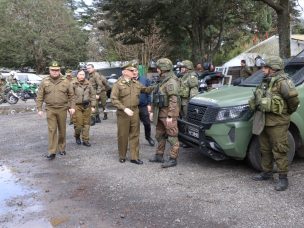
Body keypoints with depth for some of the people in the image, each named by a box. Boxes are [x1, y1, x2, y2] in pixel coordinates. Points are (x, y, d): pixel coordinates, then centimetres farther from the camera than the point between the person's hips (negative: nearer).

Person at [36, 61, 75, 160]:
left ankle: (62, 148, 27)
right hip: (50, 109, -1)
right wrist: (39, 109, -2)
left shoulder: (65, 82, 2)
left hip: (62, 109, 1)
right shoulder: (44, 82, 2)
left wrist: (72, 107, -3)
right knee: (52, 130, -3)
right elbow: (40, 97, 3)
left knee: (62, 130, 11)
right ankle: (52, 152, 0)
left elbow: (71, 95, 4)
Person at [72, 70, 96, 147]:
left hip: (87, 106, 3)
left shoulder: (88, 84, 6)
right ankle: (77, 136, 25)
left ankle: (85, 140, 15)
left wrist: (93, 106, 3)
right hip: (77, 106, -3)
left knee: (86, 124, 5)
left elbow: (93, 95, 9)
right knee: (78, 124, -4)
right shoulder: (73, 84, -5)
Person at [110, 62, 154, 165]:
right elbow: (114, 99, -12)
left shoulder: (136, 83, 9)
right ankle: (122, 156, 22)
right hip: (123, 114, -4)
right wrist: (125, 109, -22)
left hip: (135, 112, 4)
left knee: (135, 135, 6)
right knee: (122, 136, 6)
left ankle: (134, 157, 14)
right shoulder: (118, 84, -7)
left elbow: (146, 89, 20)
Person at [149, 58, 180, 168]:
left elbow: (173, 100, -23)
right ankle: (159, 156, 29)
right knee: (160, 135, 17)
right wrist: (154, 111, 21)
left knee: (172, 137, -1)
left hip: (168, 114, -10)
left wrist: (170, 116, -25)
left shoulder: (171, 81, -17)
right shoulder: (163, 80, 14)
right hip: (161, 113, 10)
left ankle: (173, 159, 6)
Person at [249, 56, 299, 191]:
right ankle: (266, 173, 32)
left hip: (277, 123, -9)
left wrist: (289, 111, -8)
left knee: (279, 151, -3)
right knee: (265, 150, 17)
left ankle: (283, 178, 7)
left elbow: (293, 98, -22)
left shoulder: (282, 82, -16)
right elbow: (256, 98, 27)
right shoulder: (265, 82, 14)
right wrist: (254, 103, 10)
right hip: (263, 121, 9)